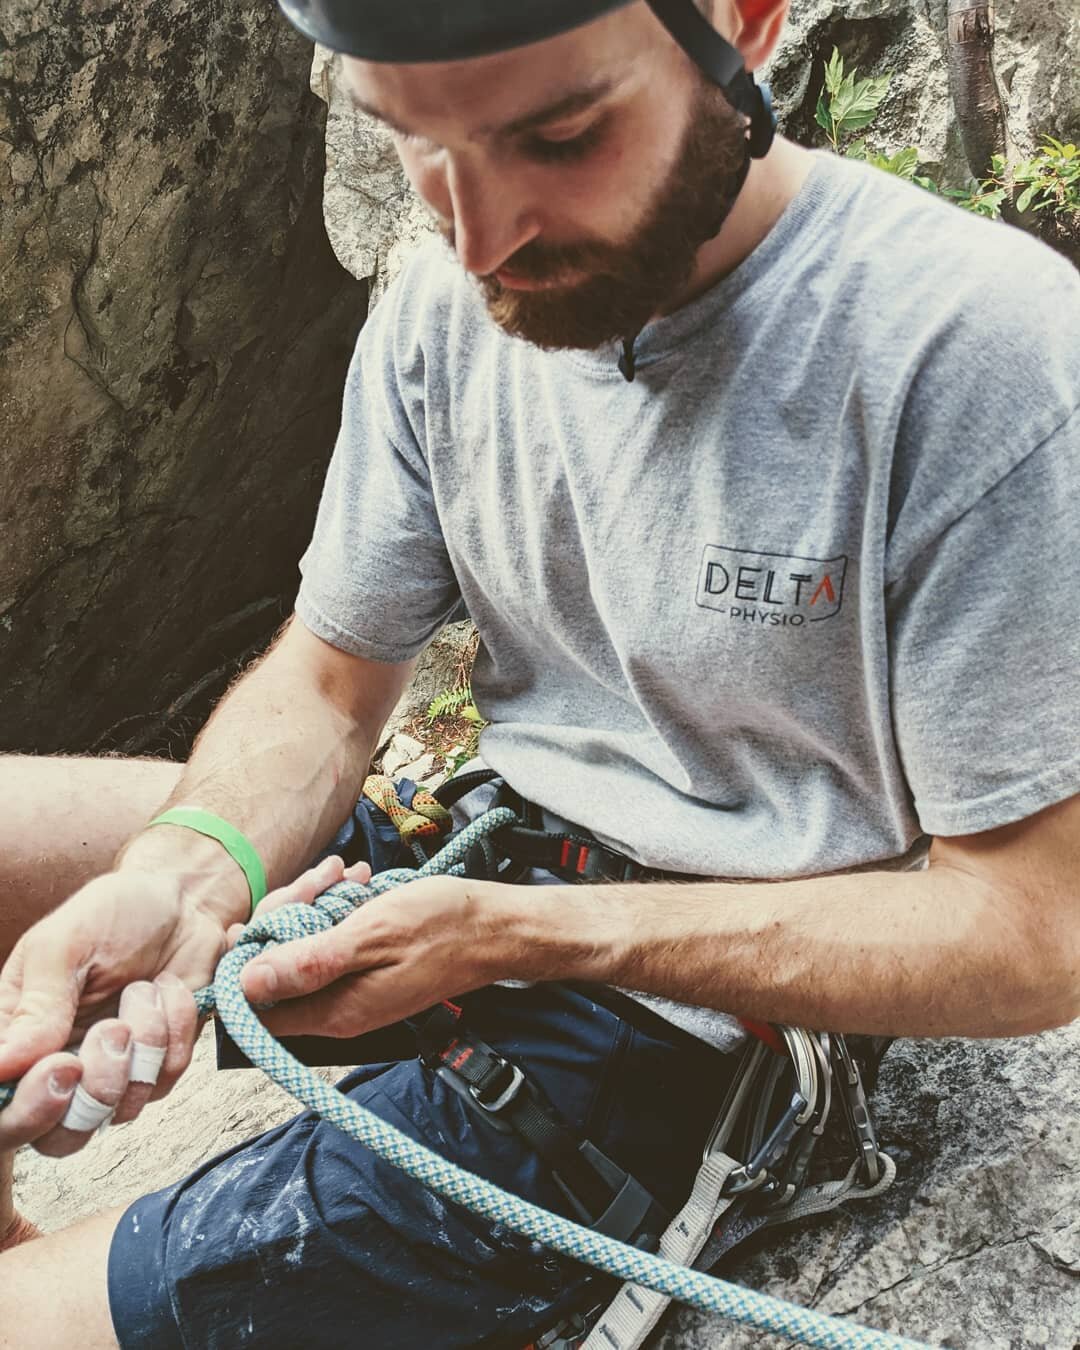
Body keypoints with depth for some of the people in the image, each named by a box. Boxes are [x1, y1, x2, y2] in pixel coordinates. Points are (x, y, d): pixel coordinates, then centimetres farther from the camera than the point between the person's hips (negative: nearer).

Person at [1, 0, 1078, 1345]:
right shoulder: (444, 304, -4)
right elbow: (325, 681, 4)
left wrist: (526, 933, -26)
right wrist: (184, 874, -19)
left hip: (688, 1010, -6)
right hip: (468, 868, 6)